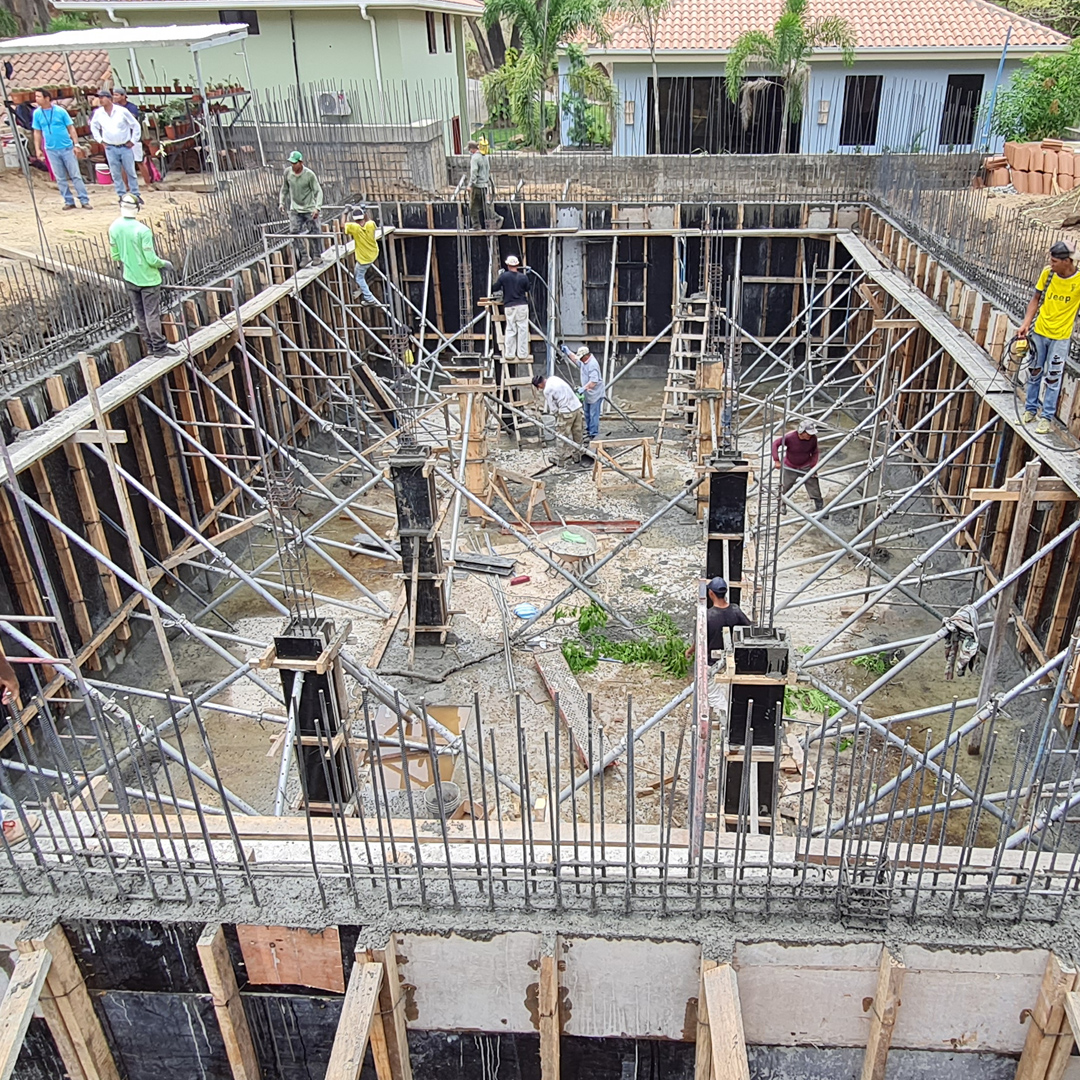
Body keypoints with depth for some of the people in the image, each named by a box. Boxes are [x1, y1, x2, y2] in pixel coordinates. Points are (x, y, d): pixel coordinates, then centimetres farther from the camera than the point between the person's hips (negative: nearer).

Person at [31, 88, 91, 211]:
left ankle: (85, 201, 1)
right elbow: (37, 132, 8)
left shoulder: (60, 111, -5)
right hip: (51, 150, 3)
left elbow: (71, 128, -1)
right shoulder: (37, 113, 3)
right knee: (60, 178, 5)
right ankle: (69, 202, 12)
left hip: (67, 148, -3)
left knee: (76, 175, -2)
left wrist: (76, 144, -7)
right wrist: (37, 149, 4)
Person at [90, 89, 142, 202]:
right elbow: (93, 127, 19)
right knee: (116, 174, 2)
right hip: (110, 148, 3)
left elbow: (136, 126, -2)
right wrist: (100, 140, 10)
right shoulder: (98, 113, 2)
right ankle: (122, 196, 9)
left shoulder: (122, 111, -8)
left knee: (130, 172, 2)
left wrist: (133, 141, -4)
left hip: (125, 147, -3)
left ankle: (135, 195, 11)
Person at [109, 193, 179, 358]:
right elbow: (151, 259, -20)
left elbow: (115, 256, 3)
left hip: (129, 278, 5)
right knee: (152, 314, 2)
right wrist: (164, 264, -1)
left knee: (139, 313, 14)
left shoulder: (113, 228, -5)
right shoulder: (143, 230, -21)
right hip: (148, 278, -5)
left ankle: (151, 344, 23)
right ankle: (159, 347, 9)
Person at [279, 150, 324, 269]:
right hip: (294, 209, 3)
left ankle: (317, 256, 19)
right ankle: (304, 257, -4)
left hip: (309, 209, -3)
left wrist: (317, 208, -22)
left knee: (313, 234, 1)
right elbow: (285, 188, 12)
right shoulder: (287, 172, -4)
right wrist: (281, 202, 8)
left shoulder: (309, 175, -15)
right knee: (294, 232, -11)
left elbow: (318, 191, -11)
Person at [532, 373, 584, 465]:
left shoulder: (547, 390, -11)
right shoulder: (554, 378, 10)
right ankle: (577, 458, 27)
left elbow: (553, 408, -6)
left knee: (562, 437, 6)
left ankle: (559, 460, 15)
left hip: (566, 412, -8)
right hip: (577, 408, 8)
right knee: (578, 435, 15)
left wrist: (557, 413, 14)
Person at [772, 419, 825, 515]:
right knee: (784, 488, 13)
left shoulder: (813, 438, -18)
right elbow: (775, 443, -19)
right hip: (790, 467, -1)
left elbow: (814, 452, -3)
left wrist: (813, 466, -11)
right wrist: (777, 460, -25)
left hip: (806, 467, 1)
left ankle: (820, 508, 18)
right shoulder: (790, 437, -27)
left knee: (815, 489, 2)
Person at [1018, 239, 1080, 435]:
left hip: (1060, 337, -3)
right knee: (1034, 372, 15)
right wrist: (1026, 324, -3)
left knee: (1053, 378, 4)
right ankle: (1030, 409, 31)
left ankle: (1046, 416, 16)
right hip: (1039, 332, 3)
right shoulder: (1047, 273, -9)